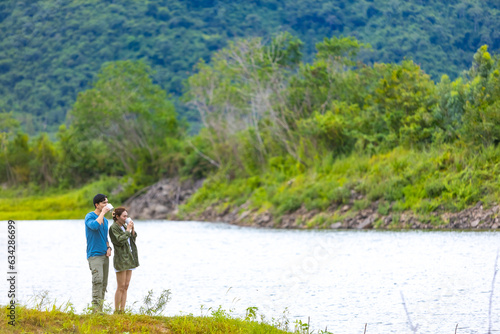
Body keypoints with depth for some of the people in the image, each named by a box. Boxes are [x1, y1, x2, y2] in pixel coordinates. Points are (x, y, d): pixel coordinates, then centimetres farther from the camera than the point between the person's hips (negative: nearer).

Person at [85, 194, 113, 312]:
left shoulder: (105, 220, 17)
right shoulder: (90, 216, -6)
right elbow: (94, 226, -28)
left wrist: (108, 247, 7)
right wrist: (103, 212, -17)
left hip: (104, 255, 8)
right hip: (94, 255, -8)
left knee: (104, 284, 5)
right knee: (98, 280, -21)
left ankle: (100, 309, 9)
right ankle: (96, 309, -25)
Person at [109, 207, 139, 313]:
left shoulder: (124, 226, 15)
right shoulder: (113, 228, -9)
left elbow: (133, 239, 16)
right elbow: (120, 241, -19)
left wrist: (133, 229, 1)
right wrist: (127, 230, -15)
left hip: (129, 259, 8)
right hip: (121, 259, -8)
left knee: (126, 286, 6)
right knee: (121, 287, -8)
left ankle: (122, 310, 9)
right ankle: (116, 310, -4)